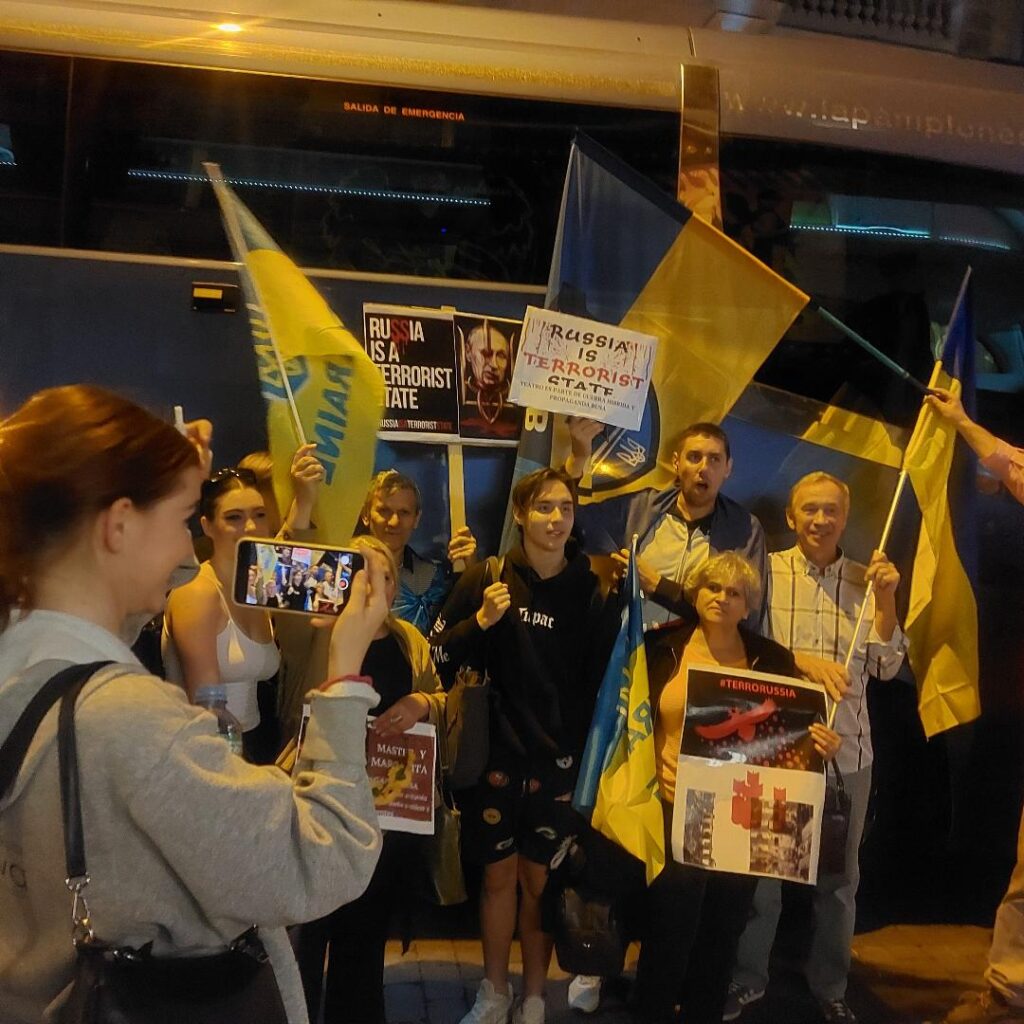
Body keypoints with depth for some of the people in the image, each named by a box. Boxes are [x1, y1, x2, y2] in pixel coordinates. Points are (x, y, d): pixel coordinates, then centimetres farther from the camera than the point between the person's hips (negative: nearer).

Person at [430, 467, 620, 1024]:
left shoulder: (593, 591, -2)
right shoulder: (486, 578, -4)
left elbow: (603, 681, 2)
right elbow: (439, 655, -1)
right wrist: (480, 621, -18)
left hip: (559, 761, 0)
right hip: (496, 755, 0)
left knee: (541, 879, 8)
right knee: (498, 876, 12)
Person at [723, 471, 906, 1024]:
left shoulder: (865, 580, 4)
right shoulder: (767, 570, -2)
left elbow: (886, 665, 0)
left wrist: (885, 599, -11)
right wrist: (803, 661, -20)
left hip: (846, 748, 2)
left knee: (839, 874, 13)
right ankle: (746, 979, 25)